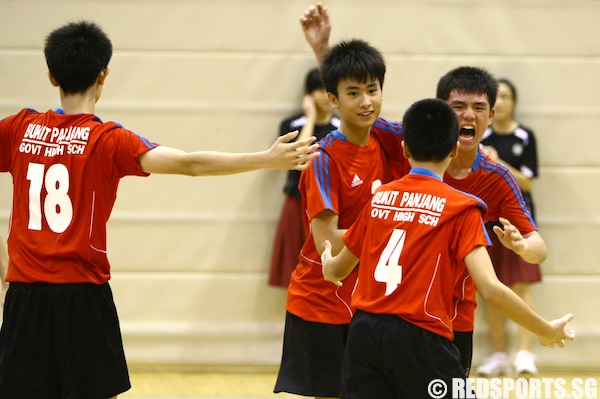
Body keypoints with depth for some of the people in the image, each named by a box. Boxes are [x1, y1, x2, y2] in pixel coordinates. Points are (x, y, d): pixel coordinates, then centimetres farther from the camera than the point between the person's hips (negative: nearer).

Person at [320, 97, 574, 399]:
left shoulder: (380, 197, 9)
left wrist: (329, 266, 45)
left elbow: (336, 271, 21)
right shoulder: (461, 207, -4)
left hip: (363, 332, 5)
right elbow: (490, 289, -14)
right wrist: (546, 331, -2)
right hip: (419, 339, -4)